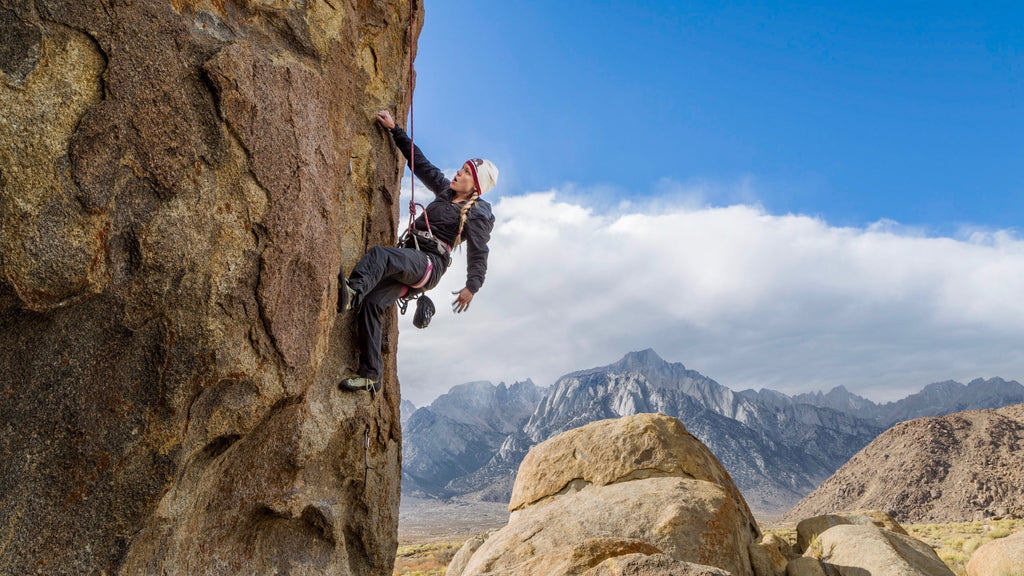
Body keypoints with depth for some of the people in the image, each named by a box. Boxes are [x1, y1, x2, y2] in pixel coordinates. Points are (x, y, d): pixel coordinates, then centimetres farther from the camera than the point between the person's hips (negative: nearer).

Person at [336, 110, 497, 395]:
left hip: (429, 264, -6)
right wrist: (395, 130, 24)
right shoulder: (445, 190, 21)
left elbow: (478, 254, -3)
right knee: (372, 302, -14)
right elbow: (419, 161, 26)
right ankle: (371, 376, -13)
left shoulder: (477, 214, 1)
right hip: (408, 261, 6)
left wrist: (472, 285, -12)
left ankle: (351, 293, -61)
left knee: (380, 254, -34)